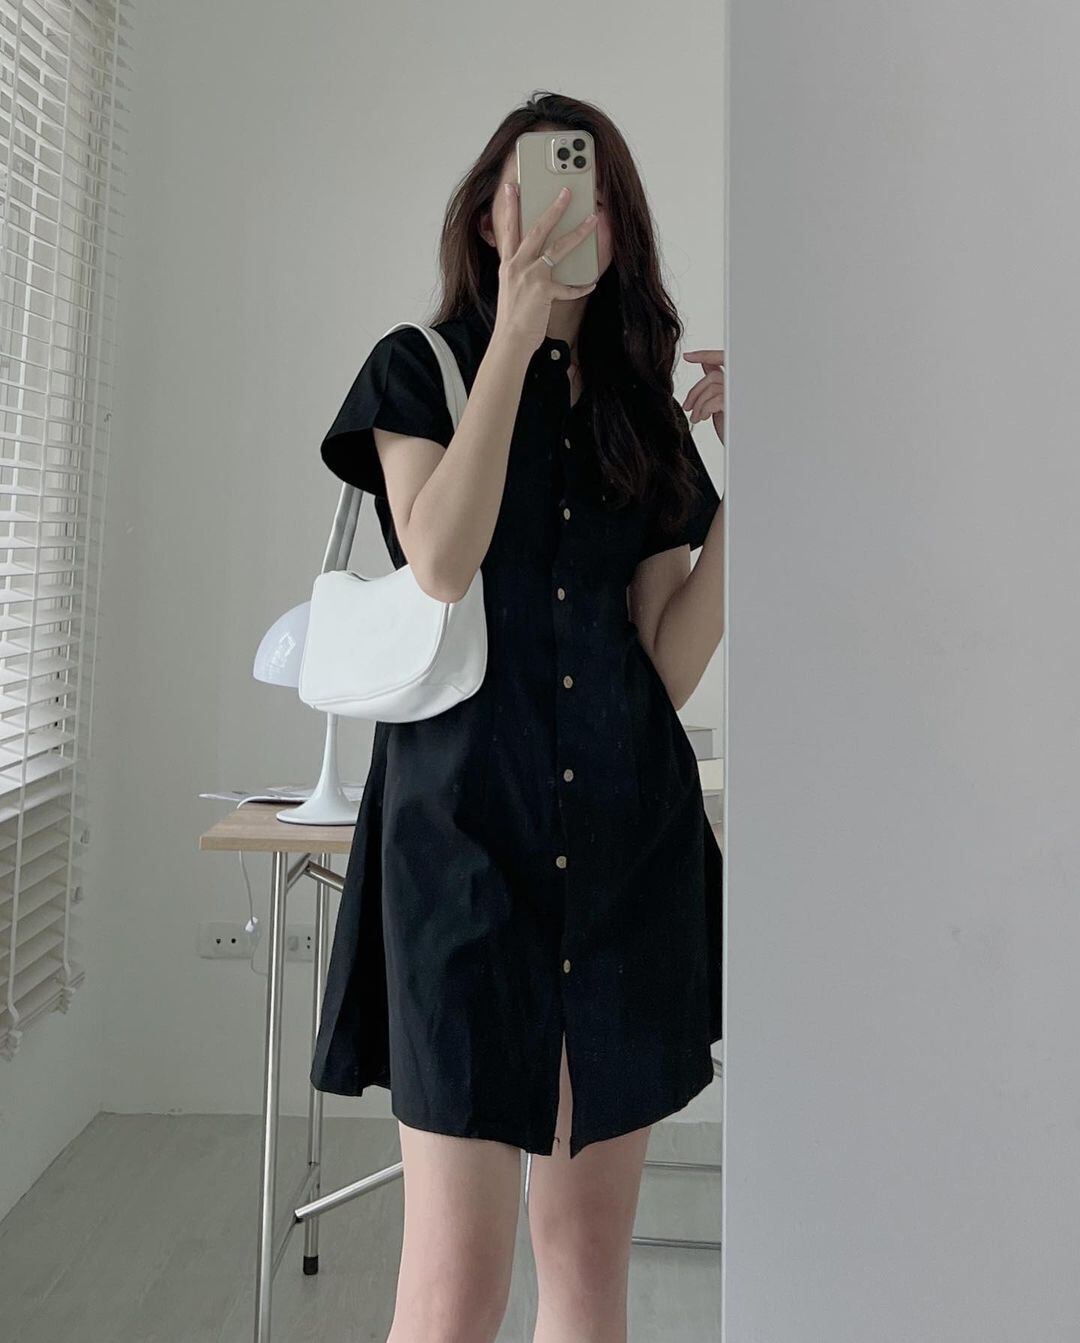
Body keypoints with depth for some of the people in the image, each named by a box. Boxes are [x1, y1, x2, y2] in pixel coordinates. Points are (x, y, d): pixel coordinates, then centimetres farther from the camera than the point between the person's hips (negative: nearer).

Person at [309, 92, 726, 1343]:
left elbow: (667, 668, 6)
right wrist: (513, 340, -13)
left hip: (627, 838, 4)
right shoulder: (421, 368, 6)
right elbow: (441, 562, -15)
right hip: (465, 827, -4)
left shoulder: (645, 410, 14)